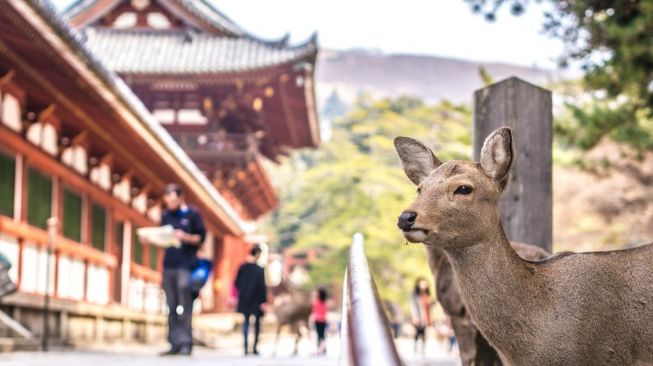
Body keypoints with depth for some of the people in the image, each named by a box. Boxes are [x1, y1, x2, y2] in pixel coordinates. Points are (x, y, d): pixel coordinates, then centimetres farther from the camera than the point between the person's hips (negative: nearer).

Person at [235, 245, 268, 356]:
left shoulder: (242, 267, -1)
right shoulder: (259, 270, -15)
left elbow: (237, 282, 6)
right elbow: (262, 286, -15)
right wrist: (263, 300, -10)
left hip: (244, 300, 4)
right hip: (256, 301, -4)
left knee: (246, 323, 10)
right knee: (257, 324, 7)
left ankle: (246, 348, 5)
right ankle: (255, 347, 6)